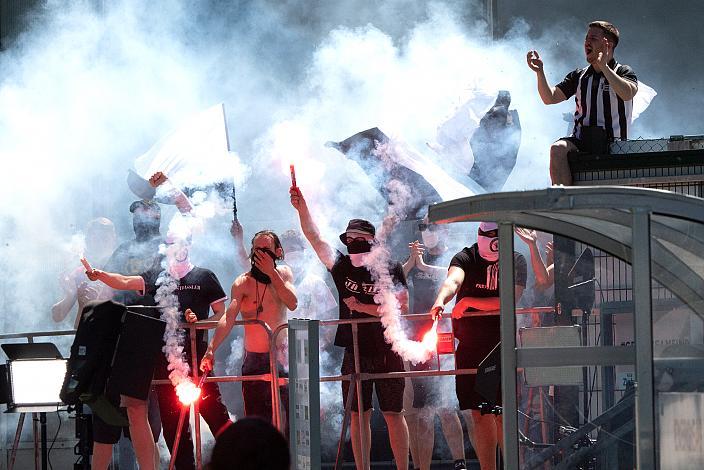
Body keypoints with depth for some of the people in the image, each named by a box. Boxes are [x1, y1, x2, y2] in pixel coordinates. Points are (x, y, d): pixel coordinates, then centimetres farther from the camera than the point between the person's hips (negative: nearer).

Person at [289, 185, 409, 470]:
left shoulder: (390, 269, -4)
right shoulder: (341, 266, 4)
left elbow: (402, 307, -9)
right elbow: (314, 238, -5)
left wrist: (363, 307, -12)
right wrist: (302, 208, -18)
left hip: (386, 352, -3)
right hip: (354, 354, 3)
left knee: (393, 414, 2)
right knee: (358, 415, 5)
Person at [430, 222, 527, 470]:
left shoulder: (516, 261, 1)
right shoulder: (466, 259, 0)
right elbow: (452, 281, -22)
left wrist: (469, 302, -18)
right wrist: (440, 301, -44)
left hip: (501, 345, -1)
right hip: (469, 347, 1)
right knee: (479, 415, 3)